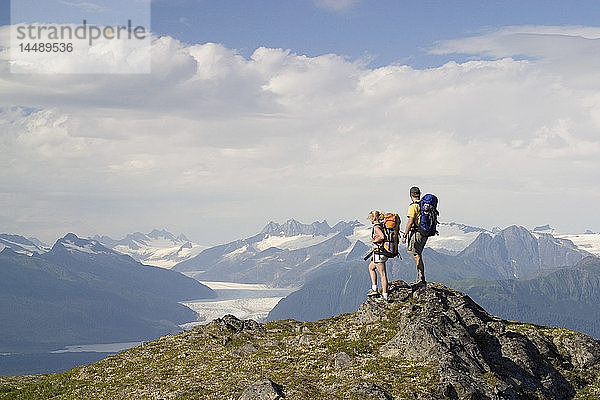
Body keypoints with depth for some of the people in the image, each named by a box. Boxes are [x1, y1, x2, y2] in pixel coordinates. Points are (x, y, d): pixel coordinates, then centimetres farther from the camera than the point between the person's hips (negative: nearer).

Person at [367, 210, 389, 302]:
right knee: (371, 267, 26)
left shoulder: (376, 227, -15)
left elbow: (382, 237, -30)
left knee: (383, 274, -4)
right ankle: (374, 289, 23)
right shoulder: (382, 226, 11)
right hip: (384, 252, 10)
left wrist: (374, 240, -14)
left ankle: (385, 295, 0)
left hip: (379, 253, -10)